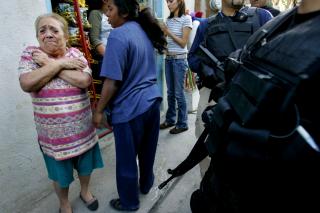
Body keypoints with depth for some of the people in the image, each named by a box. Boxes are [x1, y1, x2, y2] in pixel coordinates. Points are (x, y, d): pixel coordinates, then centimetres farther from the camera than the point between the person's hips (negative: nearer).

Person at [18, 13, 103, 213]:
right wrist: (59, 64, -20)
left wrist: (49, 63, -19)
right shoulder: (30, 54, -4)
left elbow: (84, 81, -20)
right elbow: (27, 84, -20)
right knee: (60, 173, 17)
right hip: (53, 131, -1)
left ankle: (85, 191, 48)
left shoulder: (75, 54, -2)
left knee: (85, 164, 20)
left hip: (82, 127, 1)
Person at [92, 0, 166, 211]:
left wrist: (99, 110, -10)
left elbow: (112, 82, -21)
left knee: (126, 159, 12)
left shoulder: (118, 35, -18)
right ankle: (146, 184, 48)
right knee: (147, 149, 25)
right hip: (152, 100, 9)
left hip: (130, 108, -8)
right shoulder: (143, 30, 8)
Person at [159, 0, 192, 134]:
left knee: (179, 93, -1)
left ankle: (182, 124, 11)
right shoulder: (168, 20, 12)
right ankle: (170, 119, 25)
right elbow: (165, 40, 10)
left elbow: (183, 43, -11)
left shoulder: (186, 19, -6)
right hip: (168, 58, 6)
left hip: (179, 59, -6)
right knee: (170, 92, 12)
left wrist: (168, 32, -13)